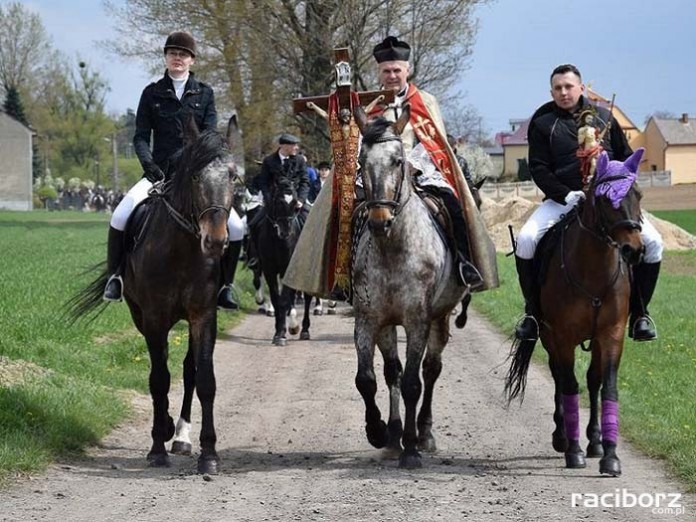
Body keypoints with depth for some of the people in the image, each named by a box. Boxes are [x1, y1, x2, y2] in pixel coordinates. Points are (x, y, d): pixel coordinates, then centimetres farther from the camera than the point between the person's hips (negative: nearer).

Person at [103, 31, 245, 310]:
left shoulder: (204, 93, 8)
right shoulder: (152, 93, 7)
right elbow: (141, 136, 3)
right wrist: (148, 164, -16)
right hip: (160, 172, 0)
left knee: (236, 228, -16)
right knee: (120, 217, -25)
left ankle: (224, 285, 4)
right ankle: (116, 275, -5)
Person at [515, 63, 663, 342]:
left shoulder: (603, 117, 13)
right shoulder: (543, 123, 5)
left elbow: (625, 157, 16)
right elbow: (539, 169, -1)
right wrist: (566, 195, -16)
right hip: (562, 199, -1)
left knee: (652, 242, -17)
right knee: (526, 240, -26)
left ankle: (639, 313, -1)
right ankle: (532, 311, -8)